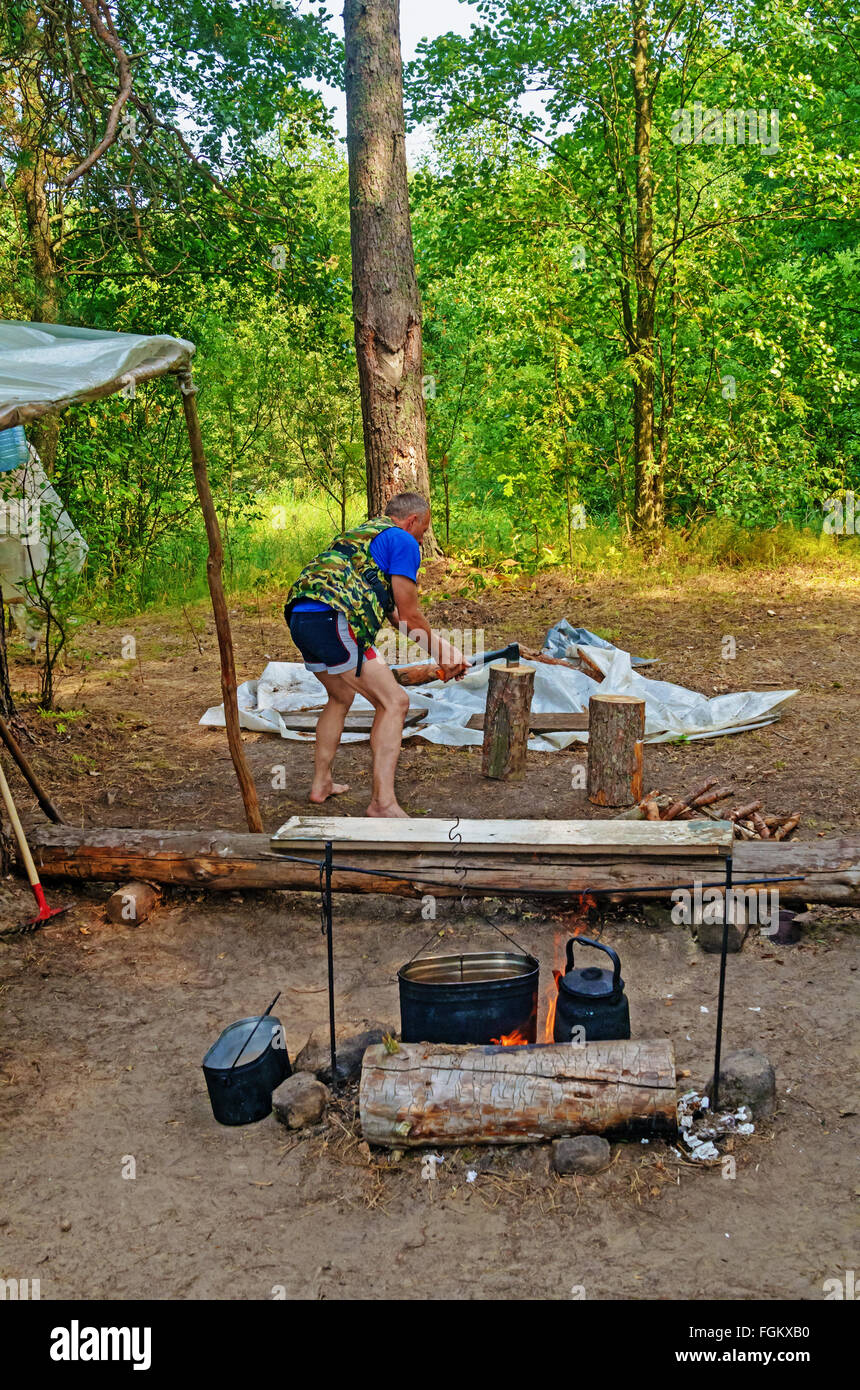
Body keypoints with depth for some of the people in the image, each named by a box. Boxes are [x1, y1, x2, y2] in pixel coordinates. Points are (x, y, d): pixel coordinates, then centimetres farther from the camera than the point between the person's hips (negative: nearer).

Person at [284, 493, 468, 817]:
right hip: (332, 620, -10)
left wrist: (442, 646, 38)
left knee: (341, 697, 30)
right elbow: (410, 616, 2)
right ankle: (382, 802, -10)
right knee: (393, 702, -4)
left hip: (299, 617, 10)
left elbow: (393, 613, 35)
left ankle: (321, 784, 37)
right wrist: (442, 656, 16)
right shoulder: (404, 541, 5)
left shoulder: (362, 533, 33)